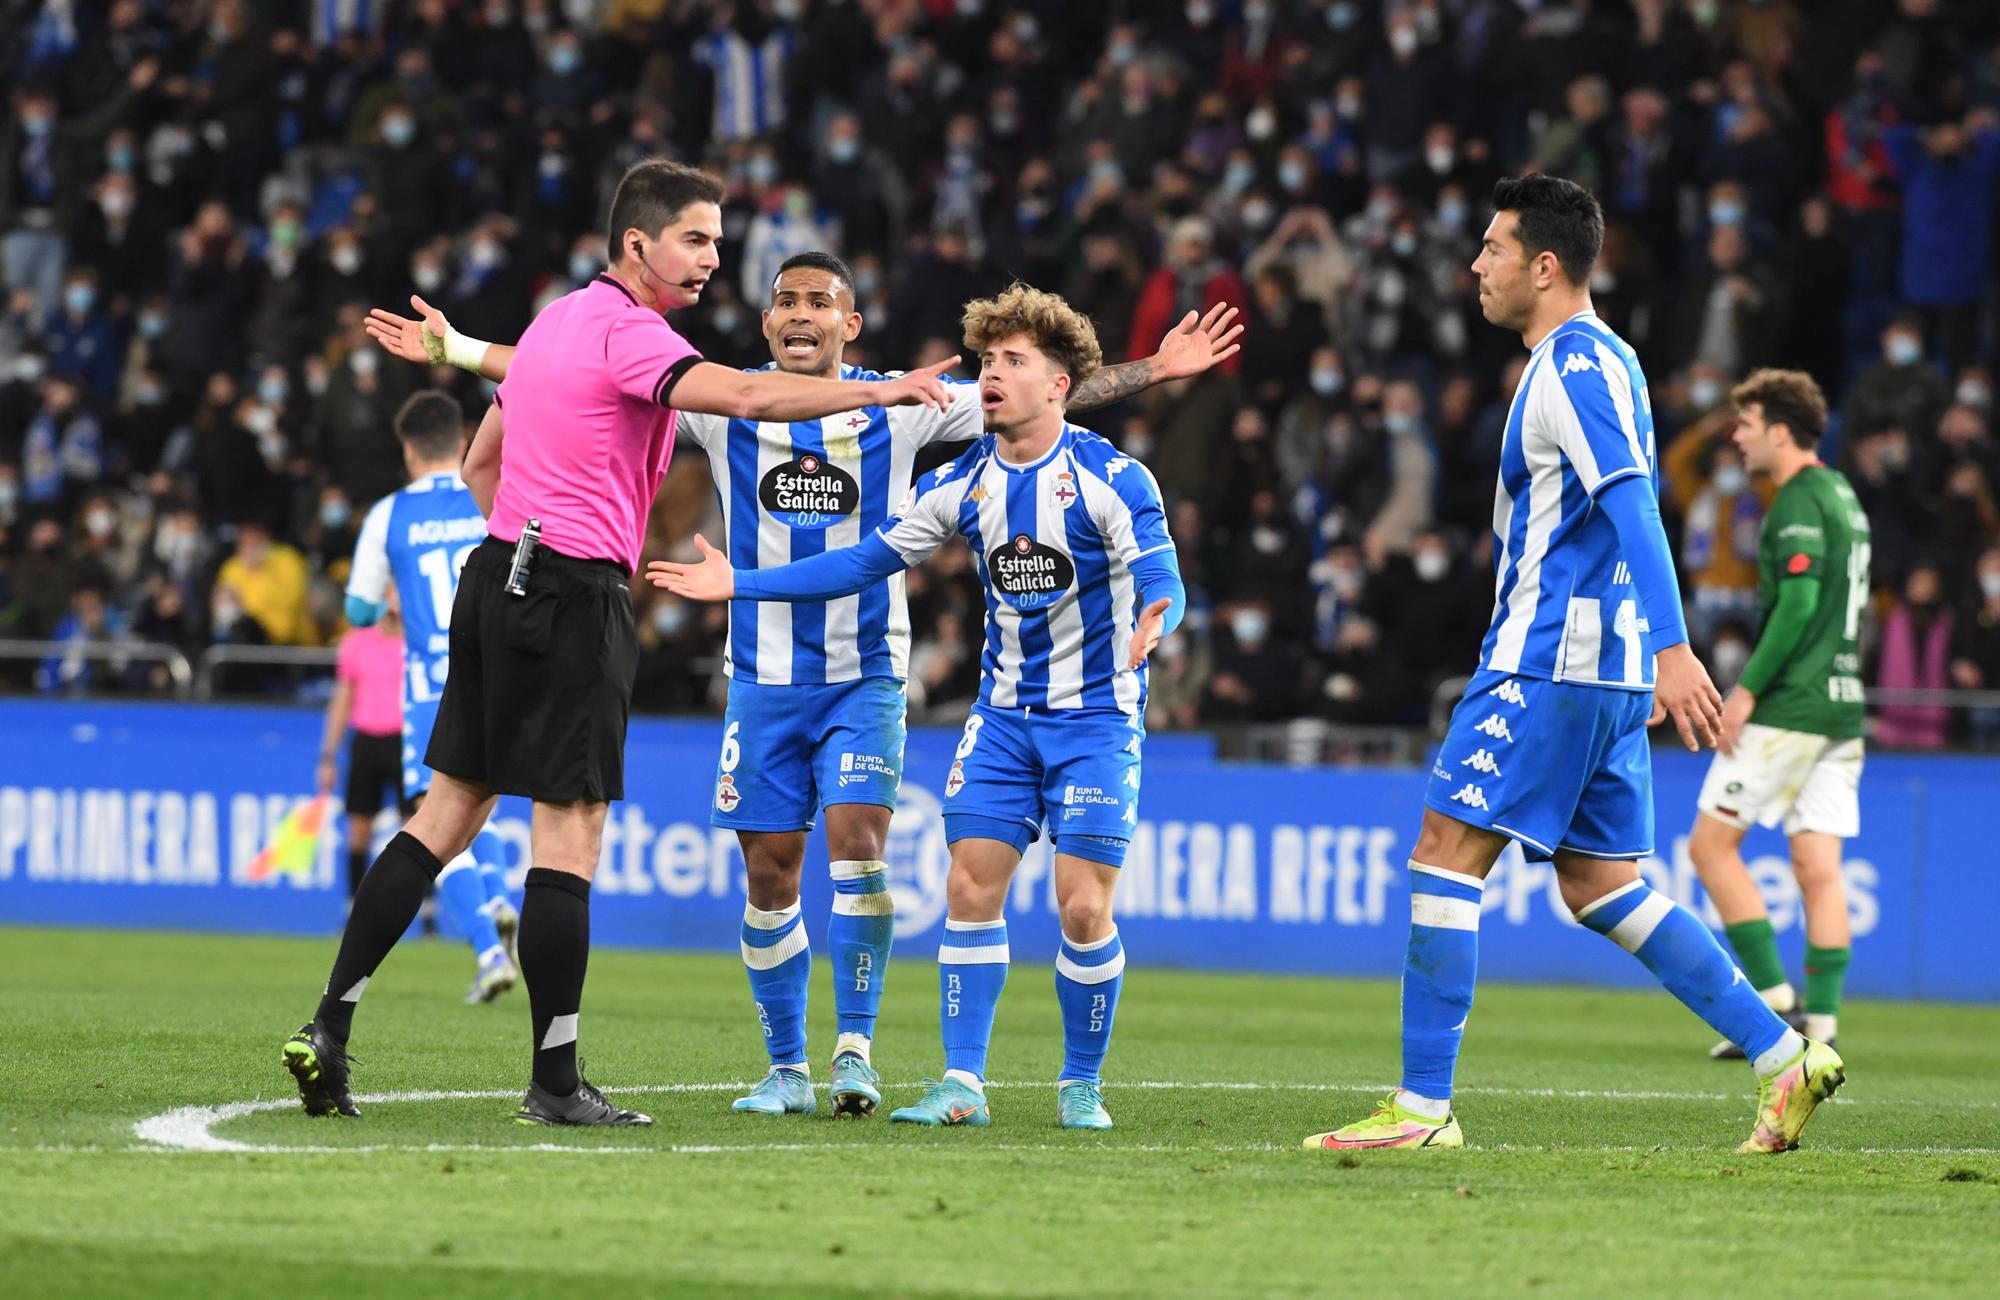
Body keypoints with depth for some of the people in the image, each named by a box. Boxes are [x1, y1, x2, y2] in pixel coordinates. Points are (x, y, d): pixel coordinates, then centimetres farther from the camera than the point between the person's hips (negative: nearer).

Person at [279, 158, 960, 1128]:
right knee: (570, 832, -5)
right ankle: (555, 1083, -4)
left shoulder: (554, 321, 16)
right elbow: (746, 395, -29)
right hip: (573, 599, -9)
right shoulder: (625, 334, -13)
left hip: (500, 574, 9)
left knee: (449, 811, 10)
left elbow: (480, 460, 25)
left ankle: (329, 1029, 7)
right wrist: (880, 392, -30)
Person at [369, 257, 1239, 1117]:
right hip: (763, 680, 2)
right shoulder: (724, 406, 2)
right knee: (769, 870, 1)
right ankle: (786, 1069, 12)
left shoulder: (899, 409, 0)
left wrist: (1157, 368, -5)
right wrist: (457, 350, 2)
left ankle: (854, 1050, -11)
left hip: (866, 675, -1)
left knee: (856, 839, -18)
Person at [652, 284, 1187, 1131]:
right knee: (970, 887, -5)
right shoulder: (963, 484, 2)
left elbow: (1162, 585, -18)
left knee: (1082, 906, -10)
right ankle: (962, 1084, 1)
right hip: (1003, 713, 5)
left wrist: (1152, 626, -43)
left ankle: (1082, 1084, 8)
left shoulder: (1112, 479, -14)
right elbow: (867, 561, 9)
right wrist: (739, 584, 6)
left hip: (1096, 717, -5)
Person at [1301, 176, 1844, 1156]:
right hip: (1604, 671, 10)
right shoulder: (1599, 360, 19)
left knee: (1445, 854, -8)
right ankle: (1784, 1059, 6)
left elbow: (1632, 507, -22)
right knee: (1601, 886, 11)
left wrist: (1671, 649, -30)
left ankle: (1422, 1108, -9)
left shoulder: (1574, 365, -12)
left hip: (1551, 667, -10)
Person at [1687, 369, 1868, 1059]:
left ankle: (1776, 1002, -6)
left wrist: (1748, 690, -18)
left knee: (1711, 844, -1)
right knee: (1818, 868, 4)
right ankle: (1821, 1023, -1)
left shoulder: (1799, 500, -12)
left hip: (1788, 709, -9)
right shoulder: (1842, 495, 17)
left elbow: (1798, 603, -21)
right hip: (1841, 707, 9)